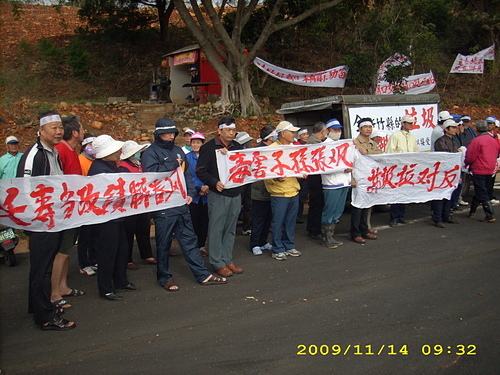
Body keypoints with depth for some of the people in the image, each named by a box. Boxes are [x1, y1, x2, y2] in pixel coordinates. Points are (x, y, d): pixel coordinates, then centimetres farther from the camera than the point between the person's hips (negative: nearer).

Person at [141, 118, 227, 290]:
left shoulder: (177, 150, 16)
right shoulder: (151, 152, -4)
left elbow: (186, 173, 18)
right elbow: (152, 173, -22)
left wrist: (190, 193, 4)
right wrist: (173, 164, -12)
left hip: (182, 205, 6)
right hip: (163, 206, -6)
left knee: (190, 240, 11)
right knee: (163, 243, 5)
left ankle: (203, 275, 16)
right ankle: (165, 277, 20)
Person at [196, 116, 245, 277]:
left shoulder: (237, 147, 12)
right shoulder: (209, 147, -4)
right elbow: (200, 171, -6)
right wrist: (214, 182, -20)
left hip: (235, 194, 5)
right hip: (218, 194, -5)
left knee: (230, 229, 12)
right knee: (216, 229, -1)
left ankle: (227, 260, 22)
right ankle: (217, 263, 10)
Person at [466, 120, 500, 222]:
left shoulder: (476, 141, -15)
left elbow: (470, 158, -13)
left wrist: (466, 163, 7)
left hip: (479, 171, -7)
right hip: (490, 171, 7)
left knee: (482, 194, -4)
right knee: (479, 192, 17)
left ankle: (490, 216, -10)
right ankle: (472, 212, 29)